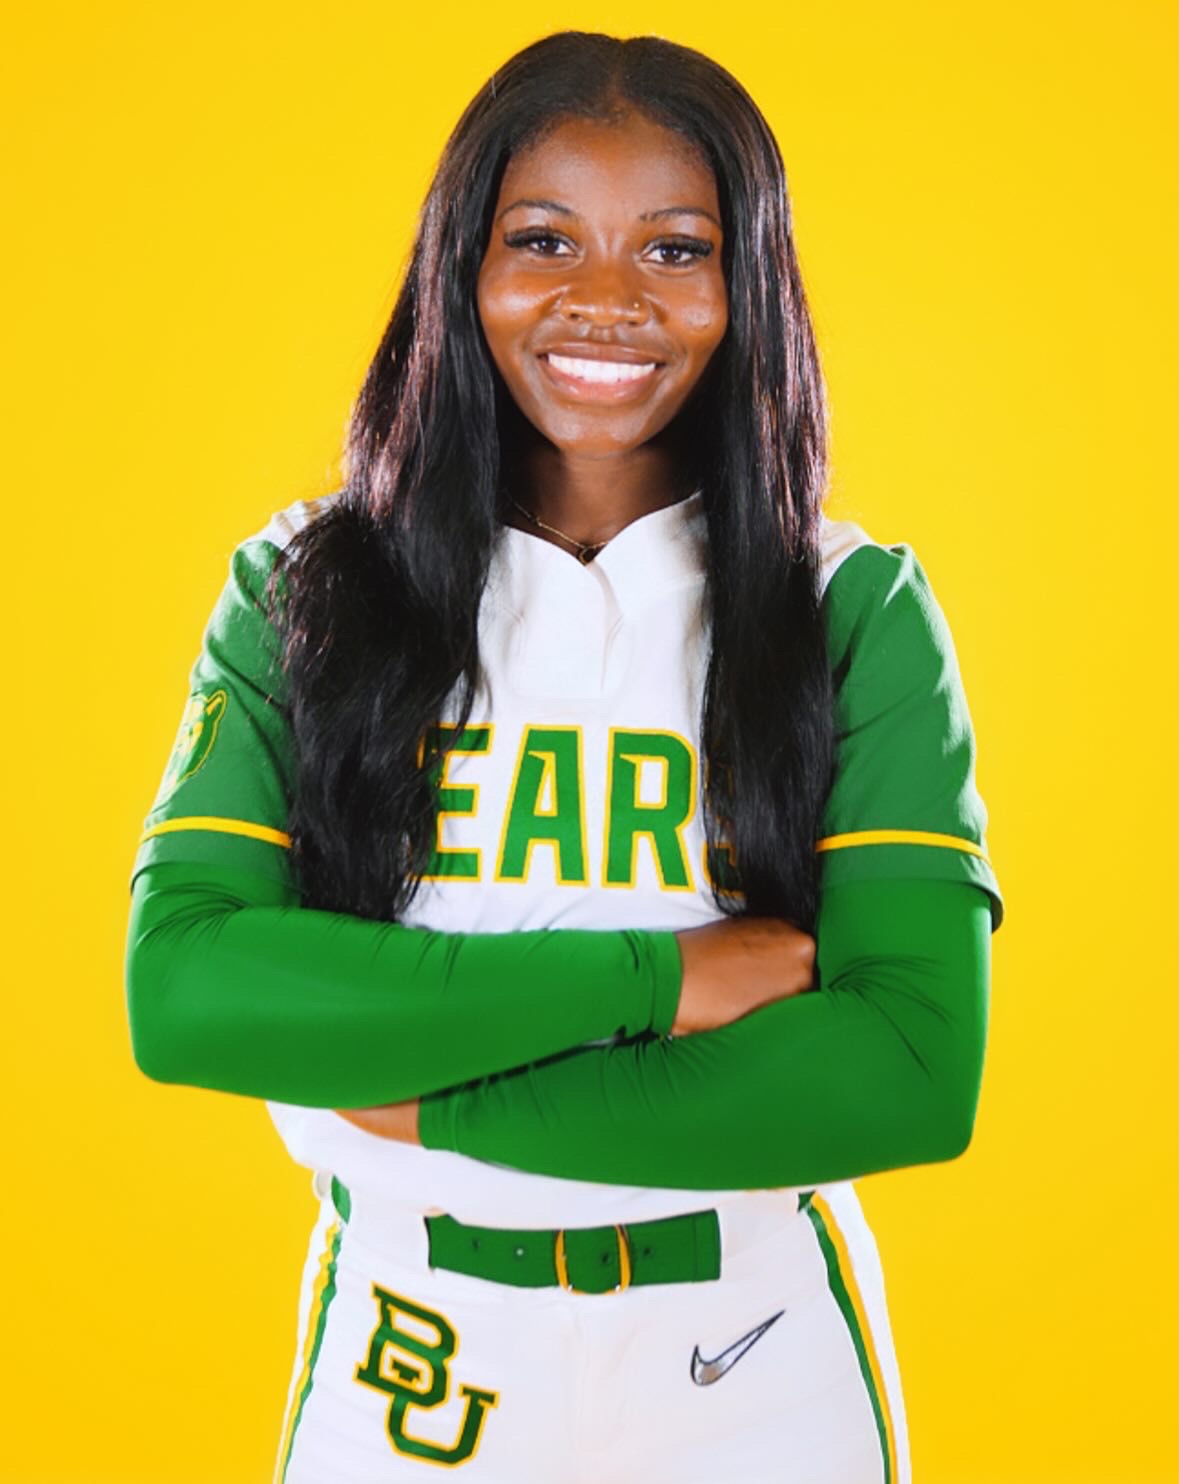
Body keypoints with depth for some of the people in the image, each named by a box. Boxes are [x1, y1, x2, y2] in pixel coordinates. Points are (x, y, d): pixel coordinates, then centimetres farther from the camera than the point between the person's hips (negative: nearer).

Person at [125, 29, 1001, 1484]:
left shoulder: (859, 611, -9)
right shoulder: (301, 591, -6)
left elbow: (917, 1072, -18)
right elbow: (179, 987, -19)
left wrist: (431, 1106, -18)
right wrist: (659, 974, -23)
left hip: (750, 1365, 0)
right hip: (407, 1362, 1)